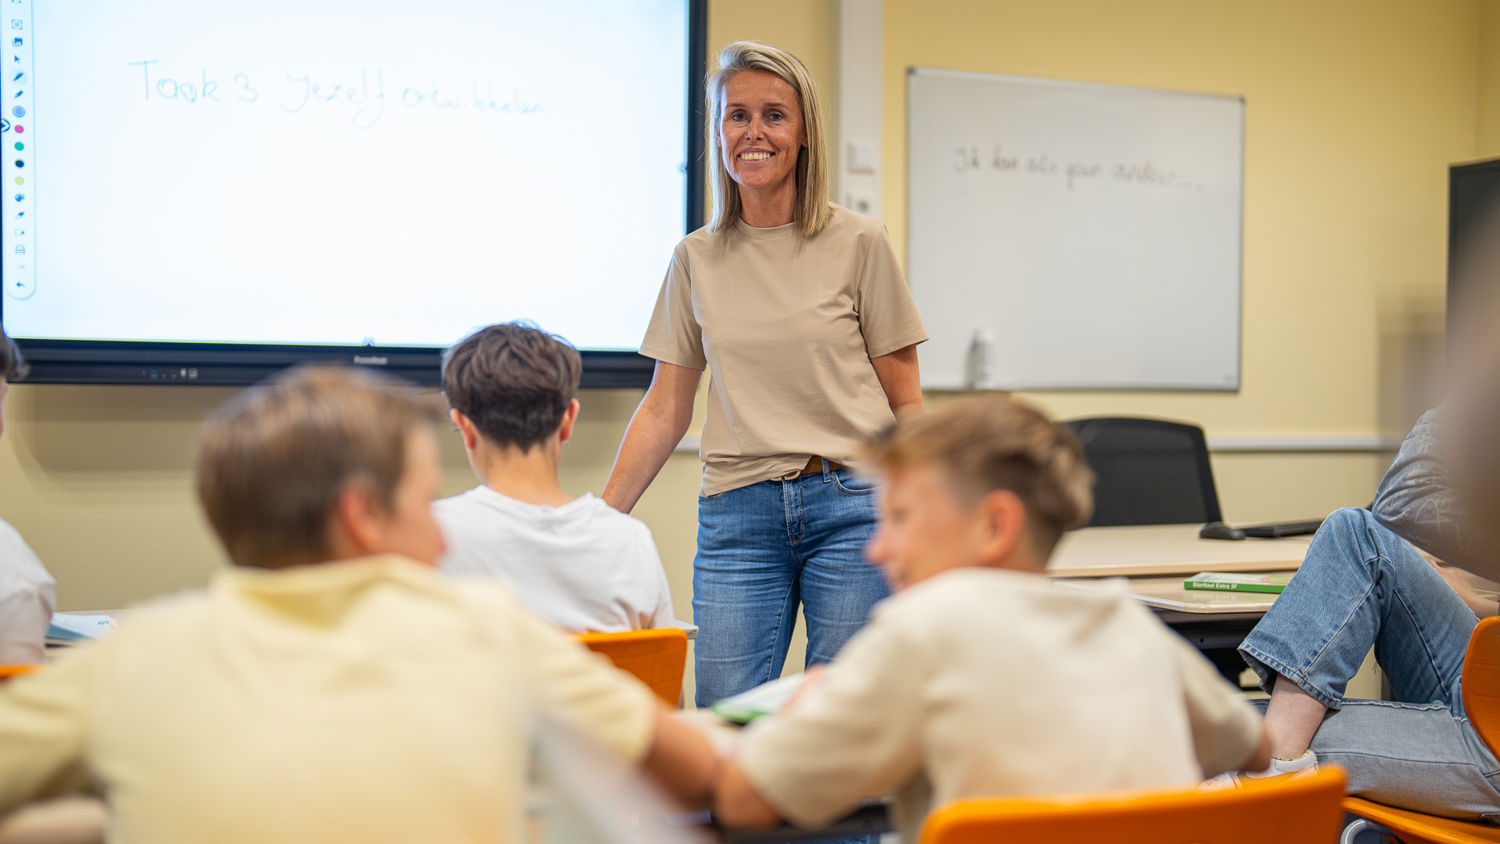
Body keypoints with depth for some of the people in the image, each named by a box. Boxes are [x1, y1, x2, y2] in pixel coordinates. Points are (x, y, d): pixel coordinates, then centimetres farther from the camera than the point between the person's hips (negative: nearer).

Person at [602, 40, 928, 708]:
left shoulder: (859, 244, 2)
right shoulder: (695, 260, 9)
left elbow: (905, 402, 4)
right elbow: (664, 410, 11)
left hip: (850, 504, -2)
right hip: (737, 515, 2)